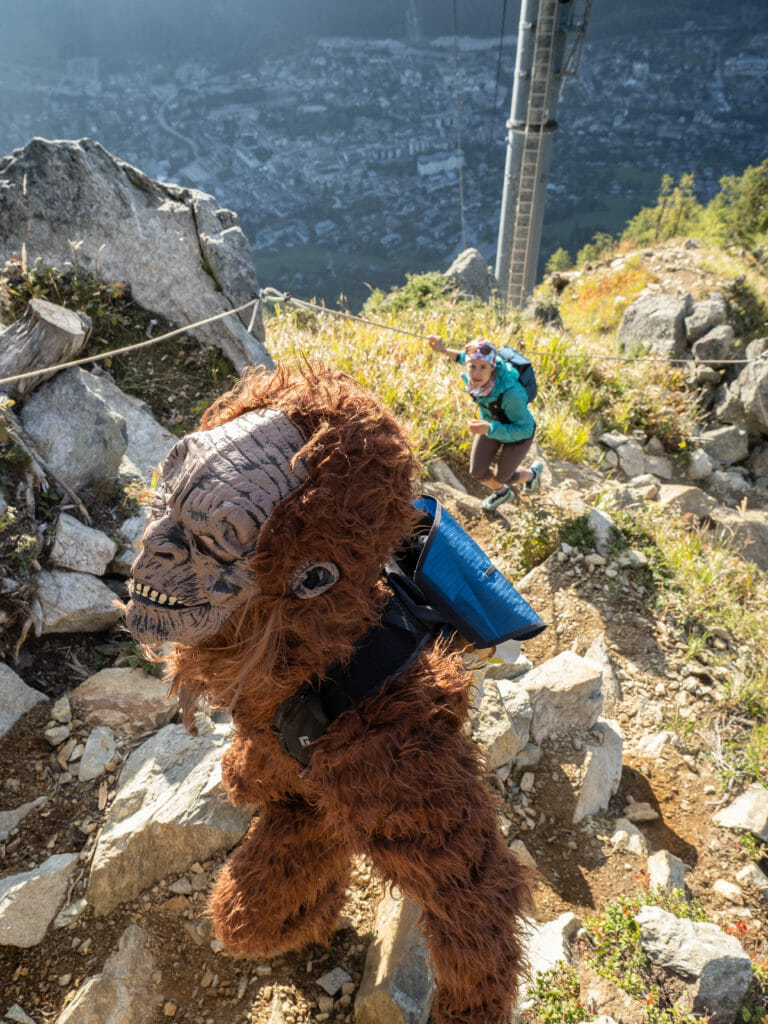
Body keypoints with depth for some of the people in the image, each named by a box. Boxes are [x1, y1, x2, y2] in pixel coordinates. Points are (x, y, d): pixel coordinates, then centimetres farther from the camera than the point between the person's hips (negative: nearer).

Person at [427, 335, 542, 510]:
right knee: (477, 472, 7)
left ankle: (532, 473, 49)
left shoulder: (511, 392, -45)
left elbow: (525, 428, -33)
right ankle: (502, 493, 43)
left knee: (501, 477, 14)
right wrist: (444, 350, -14)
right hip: (491, 425, 5)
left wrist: (488, 429, -42)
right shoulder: (473, 377, -28)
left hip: (518, 434, -5)